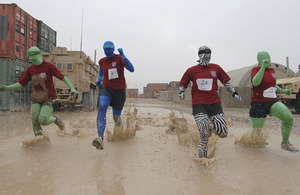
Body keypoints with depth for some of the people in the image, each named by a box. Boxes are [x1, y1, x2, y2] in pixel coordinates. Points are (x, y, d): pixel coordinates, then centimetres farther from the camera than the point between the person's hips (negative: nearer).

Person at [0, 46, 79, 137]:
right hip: (35, 99, 4)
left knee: (43, 121, -15)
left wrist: (72, 88, -22)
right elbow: (20, 84, 8)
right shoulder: (30, 69, 4)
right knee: (35, 121, -5)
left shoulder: (49, 66, -9)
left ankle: (55, 119, 17)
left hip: (48, 98, -4)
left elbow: (62, 77, -11)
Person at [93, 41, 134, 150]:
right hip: (106, 88, 2)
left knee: (116, 118, 7)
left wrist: (122, 55, -26)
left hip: (119, 91, -1)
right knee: (102, 106, -31)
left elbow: (132, 69, -20)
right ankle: (100, 138, -37)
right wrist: (99, 80, 19)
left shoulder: (119, 58, -5)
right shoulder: (102, 61, 6)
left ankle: (118, 119, 49)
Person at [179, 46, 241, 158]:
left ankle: (212, 125, 30)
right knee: (205, 134, -14)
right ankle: (202, 156, 9)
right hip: (199, 105, -2)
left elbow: (226, 82, 22)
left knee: (223, 133, -4)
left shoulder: (216, 68, 12)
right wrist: (181, 92, -4)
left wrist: (234, 93, 17)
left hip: (215, 103, 3)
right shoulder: (192, 70, 8)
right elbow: (182, 84, 15)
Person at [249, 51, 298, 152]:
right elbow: (255, 83, -30)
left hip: (273, 101, 5)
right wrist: (263, 67, -31)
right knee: (256, 132, 2)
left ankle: (285, 143, -1)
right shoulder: (255, 69, -9)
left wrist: (282, 90, 17)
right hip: (259, 104, -5)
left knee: (288, 117, -22)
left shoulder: (272, 70, 10)